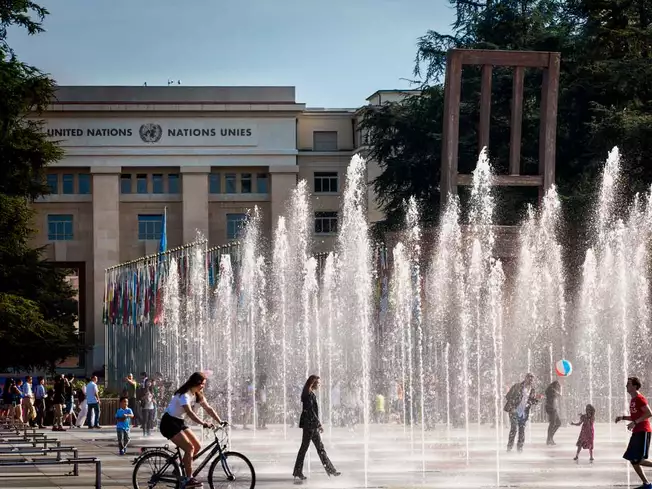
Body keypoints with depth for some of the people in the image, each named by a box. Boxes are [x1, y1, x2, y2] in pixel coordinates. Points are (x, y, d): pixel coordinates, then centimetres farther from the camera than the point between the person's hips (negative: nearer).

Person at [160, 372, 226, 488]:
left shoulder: (197, 395, 5)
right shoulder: (184, 394, -24)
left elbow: (208, 409, 5)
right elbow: (189, 412, -36)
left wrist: (220, 421, -6)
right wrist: (204, 424, -44)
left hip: (179, 423, 9)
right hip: (169, 423, -9)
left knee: (197, 446, 1)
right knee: (189, 448, -19)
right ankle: (188, 479, -15)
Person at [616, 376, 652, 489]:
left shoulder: (640, 399, -12)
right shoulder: (633, 400, 18)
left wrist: (634, 423, -24)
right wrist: (623, 418, 14)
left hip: (643, 432, -10)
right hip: (637, 432, 10)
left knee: (638, 460, -17)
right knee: (633, 460, 5)